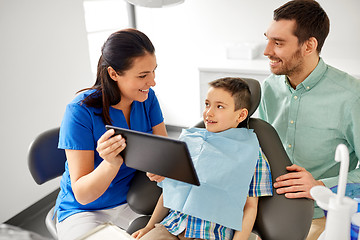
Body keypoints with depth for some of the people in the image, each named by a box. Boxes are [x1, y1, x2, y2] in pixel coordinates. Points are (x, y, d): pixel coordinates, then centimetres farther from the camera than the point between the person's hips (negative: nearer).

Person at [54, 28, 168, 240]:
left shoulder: (147, 98, -7)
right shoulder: (80, 111, -22)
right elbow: (82, 195, -21)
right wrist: (111, 163, -41)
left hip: (133, 202, 4)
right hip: (84, 210, -3)